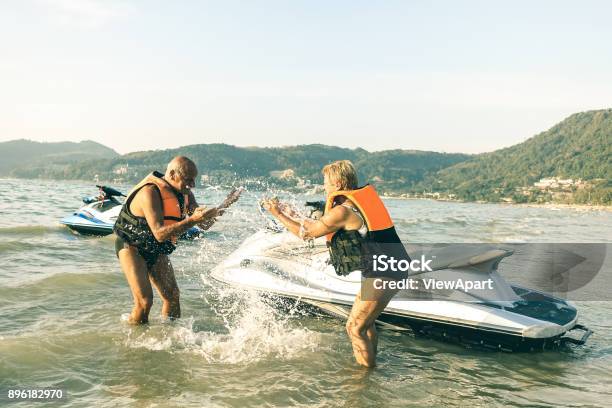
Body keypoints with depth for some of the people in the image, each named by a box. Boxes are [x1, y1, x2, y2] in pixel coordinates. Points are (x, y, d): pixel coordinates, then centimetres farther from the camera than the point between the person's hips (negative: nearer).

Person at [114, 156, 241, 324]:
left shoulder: (184, 193, -5)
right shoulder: (150, 192, -29)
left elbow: (204, 224, -3)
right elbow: (160, 233, -38)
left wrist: (222, 207, -22)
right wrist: (192, 220, -46)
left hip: (156, 250, 7)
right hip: (131, 247, -7)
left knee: (172, 295, 2)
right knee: (144, 301, -16)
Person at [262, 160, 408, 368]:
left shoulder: (343, 211, -16)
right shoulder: (364, 197, 11)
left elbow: (307, 233, -3)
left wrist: (278, 213, 7)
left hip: (381, 273, -10)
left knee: (355, 327, 1)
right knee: (365, 321, 23)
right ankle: (370, 362, 37)